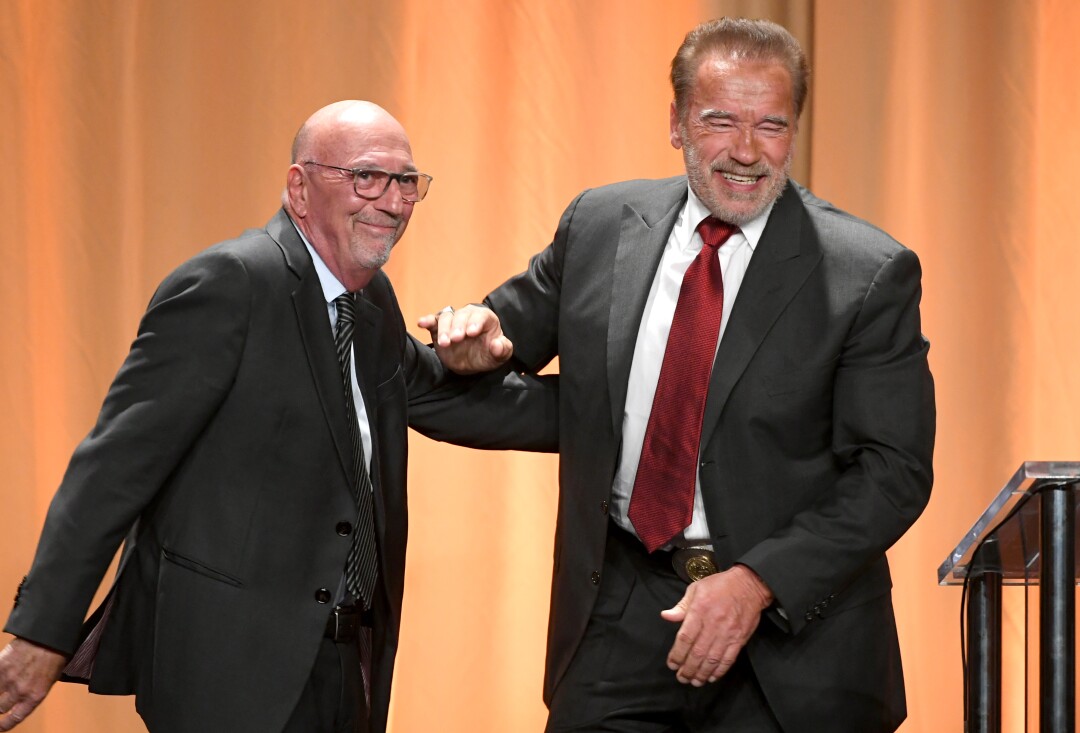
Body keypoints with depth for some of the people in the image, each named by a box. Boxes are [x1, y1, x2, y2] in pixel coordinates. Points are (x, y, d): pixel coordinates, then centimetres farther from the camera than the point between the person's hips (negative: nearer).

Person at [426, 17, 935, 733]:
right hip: (620, 619, 3)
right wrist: (478, 329, -6)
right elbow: (524, 319, 20)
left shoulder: (870, 274, -8)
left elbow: (892, 472, -10)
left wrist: (757, 582, -19)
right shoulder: (599, 224, 3)